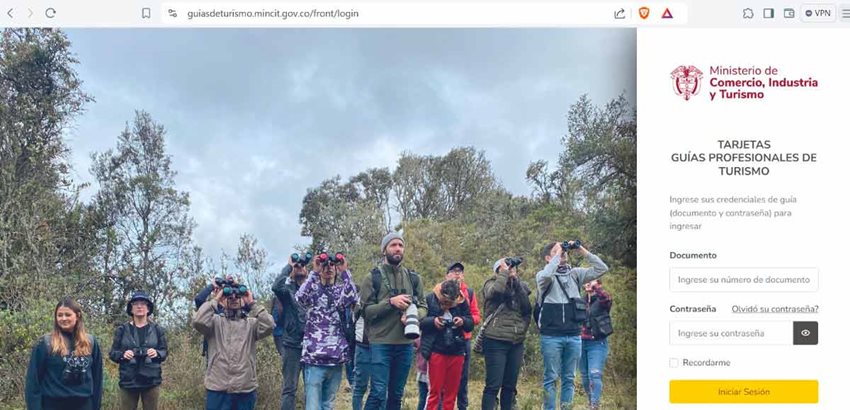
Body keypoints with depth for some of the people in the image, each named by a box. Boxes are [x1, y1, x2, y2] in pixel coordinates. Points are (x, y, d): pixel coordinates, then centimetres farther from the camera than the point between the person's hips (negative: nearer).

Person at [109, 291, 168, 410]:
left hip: (151, 381, 1)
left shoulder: (157, 329, 6)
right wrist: (122, 355, -16)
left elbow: (165, 351, 9)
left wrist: (157, 353, -13)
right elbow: (112, 353, 5)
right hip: (128, 380, -1)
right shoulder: (122, 329, 4)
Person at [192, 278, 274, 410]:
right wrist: (215, 300, -4)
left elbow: (269, 326, -9)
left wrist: (252, 303, -3)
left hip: (245, 389, 1)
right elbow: (198, 321, -13)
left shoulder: (251, 323, 10)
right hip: (218, 389, -1)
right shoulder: (216, 320, 7)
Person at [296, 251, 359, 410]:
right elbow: (299, 298, -18)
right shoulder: (313, 289, 5)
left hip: (336, 358, 3)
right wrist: (314, 273, -15)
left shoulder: (341, 290, 10)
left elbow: (353, 300, -14)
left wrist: (345, 272, -12)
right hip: (314, 357, -3)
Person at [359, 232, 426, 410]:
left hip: (405, 344, 5)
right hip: (380, 343, -4)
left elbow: (423, 307, 12)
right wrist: (390, 302, -19)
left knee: (397, 394, 10)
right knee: (378, 393, -10)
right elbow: (366, 310, -7)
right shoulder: (373, 277, 0)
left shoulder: (413, 278, 12)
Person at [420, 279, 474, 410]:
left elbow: (470, 324, 7)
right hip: (436, 351, -3)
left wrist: (463, 321, -14)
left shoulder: (462, 302, 0)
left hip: (456, 352, 3)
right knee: (435, 391, -2)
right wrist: (432, 321, -23)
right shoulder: (430, 300, -8)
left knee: (452, 391, 10)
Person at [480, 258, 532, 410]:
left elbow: (527, 309, -3)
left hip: (517, 342, 5)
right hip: (496, 341, -5)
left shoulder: (519, 286, 13)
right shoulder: (492, 284, 2)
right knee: (493, 385, -9)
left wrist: (516, 280, -5)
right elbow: (496, 291, -23)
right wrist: (504, 272, -9)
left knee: (510, 386, 10)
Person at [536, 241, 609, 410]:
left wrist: (582, 251, 0)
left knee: (569, 379, 8)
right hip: (551, 337, -4)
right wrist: (558, 255, -12)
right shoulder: (543, 275, 1)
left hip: (574, 336, 4)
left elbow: (602, 268, 6)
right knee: (551, 378, 0)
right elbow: (546, 276, -24)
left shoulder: (575, 273, 12)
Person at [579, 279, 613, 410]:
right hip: (581, 342, 5)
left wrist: (595, 286, -26)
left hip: (597, 343, -5)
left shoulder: (602, 300, -2)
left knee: (595, 375, -16)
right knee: (585, 377, 11)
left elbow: (606, 298, -27)